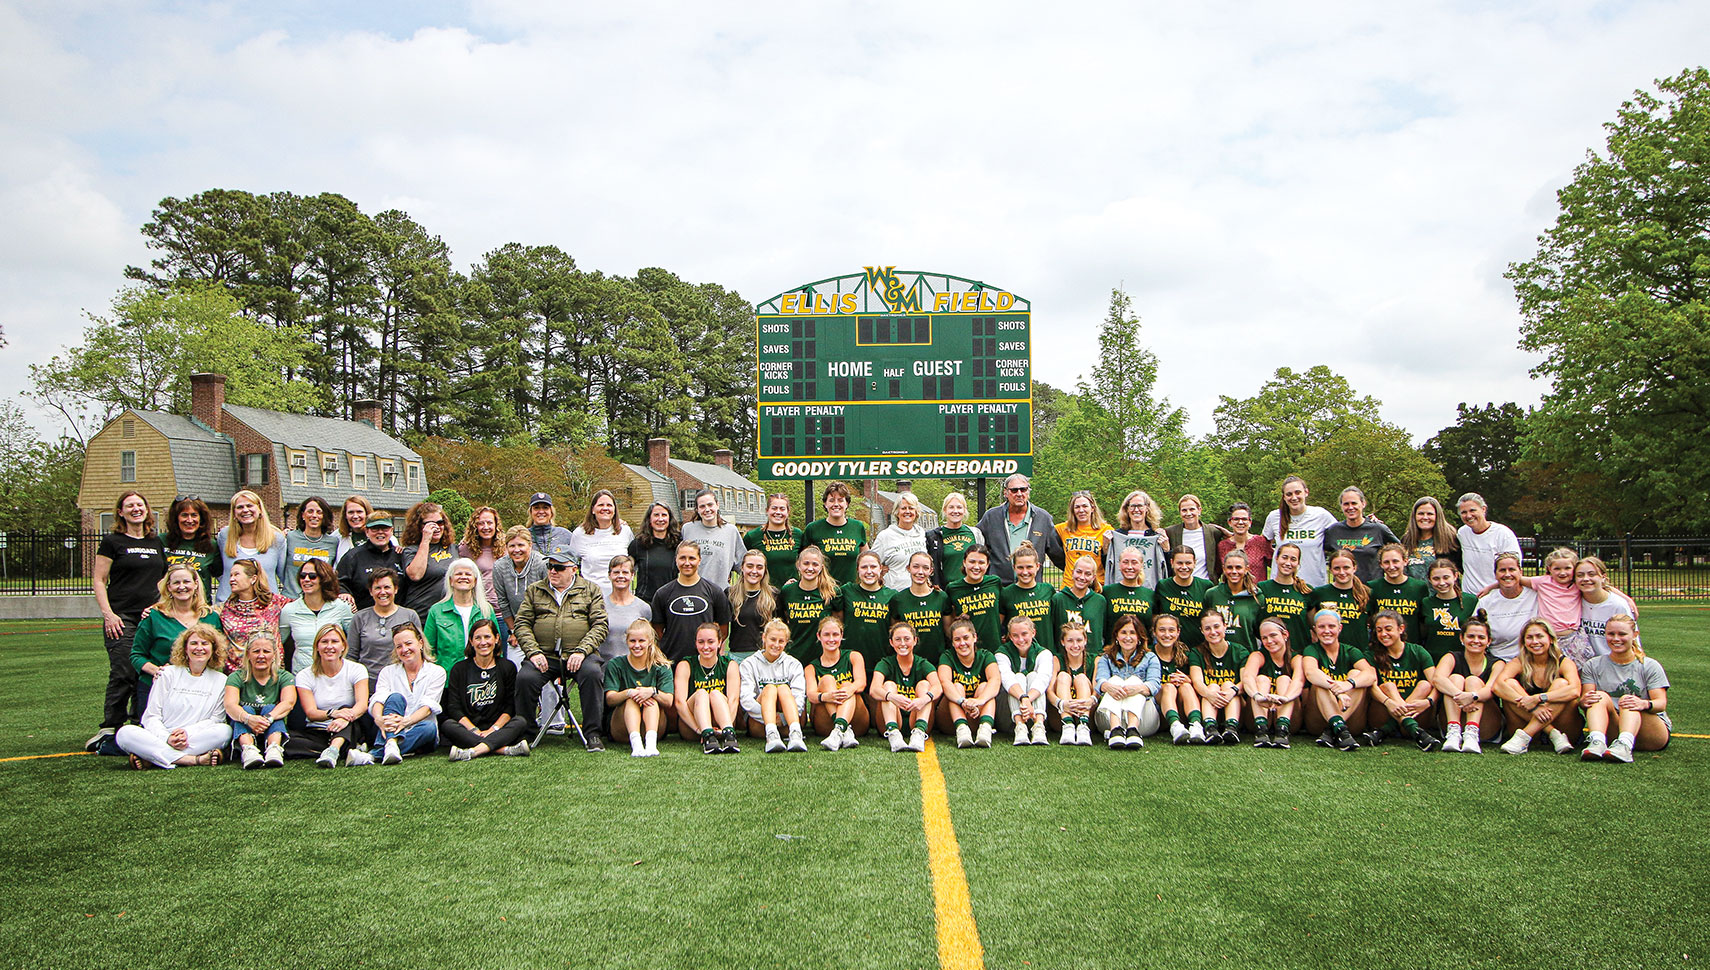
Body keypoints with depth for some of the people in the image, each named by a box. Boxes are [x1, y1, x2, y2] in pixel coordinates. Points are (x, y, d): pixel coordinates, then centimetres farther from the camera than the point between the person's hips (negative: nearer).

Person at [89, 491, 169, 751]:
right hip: (122, 619, -4)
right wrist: (108, 614, -10)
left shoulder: (156, 542, 17)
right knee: (123, 675, -10)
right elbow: (99, 580, -1)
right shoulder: (112, 542, 3)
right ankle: (110, 728, 0)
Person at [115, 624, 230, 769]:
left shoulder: (221, 681, 12)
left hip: (194, 740, 0)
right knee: (125, 733, -29)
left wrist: (188, 732, -15)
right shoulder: (168, 674, 10)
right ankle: (194, 759, -38)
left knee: (225, 731, -31)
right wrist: (167, 738, -17)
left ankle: (148, 758, -30)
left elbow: (216, 719, 3)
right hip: (159, 739, 0)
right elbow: (151, 716, 3)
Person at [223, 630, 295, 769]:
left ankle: (274, 748, -51)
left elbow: (288, 703, -16)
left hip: (273, 732, 0)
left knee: (269, 708, -24)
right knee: (247, 709, -24)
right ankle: (248, 748, -54)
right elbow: (230, 705, -16)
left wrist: (268, 718, -38)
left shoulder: (284, 677, 5)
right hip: (243, 735, 0)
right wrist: (248, 718, -39)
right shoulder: (236, 677, 4)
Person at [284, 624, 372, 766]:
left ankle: (333, 750, -55)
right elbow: (310, 712, -9)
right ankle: (348, 753, -40)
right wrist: (332, 713, -33)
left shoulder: (356, 670, 2)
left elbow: (362, 704, -15)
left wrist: (345, 718, -39)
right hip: (315, 732, 1)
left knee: (345, 708, -29)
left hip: (347, 734, -1)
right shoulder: (305, 676, 4)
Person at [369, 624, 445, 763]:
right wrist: (379, 719, -30)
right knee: (396, 697, -24)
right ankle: (391, 744, -52)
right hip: (389, 732, 1)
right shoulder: (388, 672, 13)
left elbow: (428, 706, -8)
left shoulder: (437, 672, 7)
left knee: (429, 726, -34)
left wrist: (406, 721, -29)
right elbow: (378, 699, -6)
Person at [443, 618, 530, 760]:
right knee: (447, 725, -30)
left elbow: (510, 706, 0)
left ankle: (474, 750, -46)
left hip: (497, 727, 0)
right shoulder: (459, 669, 7)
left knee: (521, 722, -28)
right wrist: (475, 731, -16)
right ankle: (505, 749, -42)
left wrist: (493, 729, -16)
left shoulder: (507, 667, 8)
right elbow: (453, 707, -2)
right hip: (468, 729, 0)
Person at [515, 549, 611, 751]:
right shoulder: (534, 591, 17)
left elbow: (600, 625, 3)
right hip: (544, 655, 1)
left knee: (592, 673, -32)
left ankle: (593, 734, -22)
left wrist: (581, 651, -12)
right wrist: (533, 652, -7)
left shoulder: (591, 590, 12)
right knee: (524, 678, -27)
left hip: (578, 656, -1)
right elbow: (522, 624, 10)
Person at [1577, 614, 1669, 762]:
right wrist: (1584, 701, -28)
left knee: (1627, 701, -28)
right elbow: (1584, 699, -2)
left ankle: (1625, 744, -56)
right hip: (1611, 732, 1)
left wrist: (1645, 704, -31)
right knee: (1601, 697, -24)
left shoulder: (1650, 666, 6)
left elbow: (1661, 703, -7)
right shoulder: (1593, 666, 11)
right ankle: (1597, 742, -51)